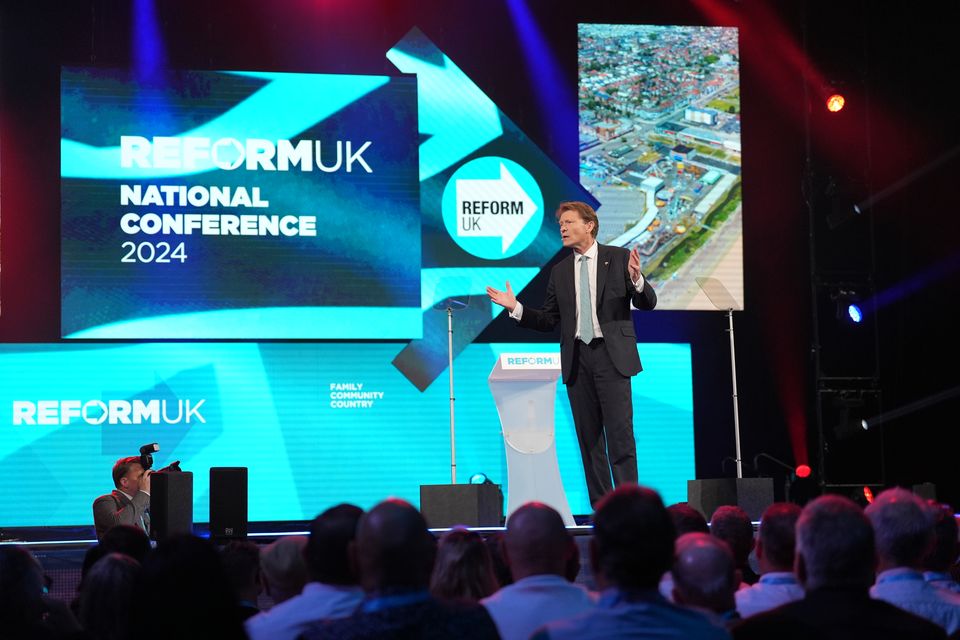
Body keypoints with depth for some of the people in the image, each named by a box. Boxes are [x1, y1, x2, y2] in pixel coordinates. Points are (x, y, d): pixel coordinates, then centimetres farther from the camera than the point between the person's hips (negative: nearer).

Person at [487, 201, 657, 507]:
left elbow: (648, 303, 0)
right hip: (577, 358, 4)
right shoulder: (560, 270, 13)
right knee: (588, 436, 5)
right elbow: (548, 320, 14)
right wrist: (516, 307, 1)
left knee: (620, 432, -9)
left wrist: (637, 279, -20)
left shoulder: (618, 257, 3)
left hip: (611, 355, -4)